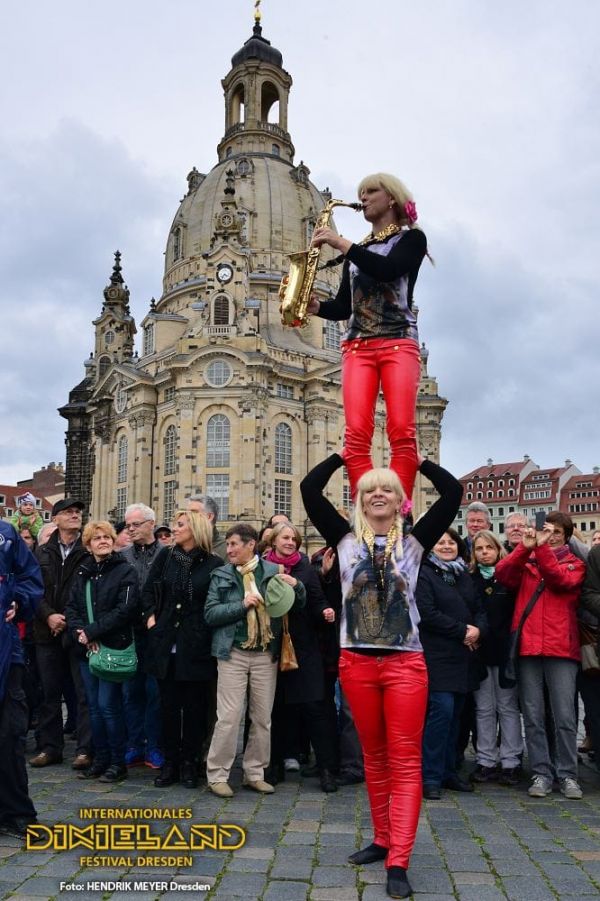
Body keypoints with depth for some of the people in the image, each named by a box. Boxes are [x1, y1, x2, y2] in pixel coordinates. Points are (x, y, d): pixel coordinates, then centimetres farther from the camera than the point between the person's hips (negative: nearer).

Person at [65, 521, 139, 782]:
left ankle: (118, 762, 9)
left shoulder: (125, 571, -5)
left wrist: (91, 631, -16)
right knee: (94, 705, 11)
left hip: (114, 648, -5)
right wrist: (80, 633, -11)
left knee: (108, 705, -4)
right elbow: (71, 607, 7)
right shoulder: (82, 572, 11)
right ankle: (100, 758, 23)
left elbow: (125, 609, -15)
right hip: (86, 648, 5)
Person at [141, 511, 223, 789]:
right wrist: (150, 615, 1)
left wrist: (207, 630, -6)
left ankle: (189, 763, 20)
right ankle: (170, 762, 21)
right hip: (165, 642, 3)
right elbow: (148, 590, 12)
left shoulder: (213, 564, -6)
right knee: (169, 705, 10)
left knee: (194, 706, 6)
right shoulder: (165, 556, 6)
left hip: (196, 645, -3)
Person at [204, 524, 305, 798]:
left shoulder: (273, 571, 5)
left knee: (262, 718, 9)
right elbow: (210, 614, -5)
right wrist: (242, 605, -16)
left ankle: (254, 773, 24)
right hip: (233, 653, -2)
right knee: (229, 717, -3)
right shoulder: (222, 575, 3)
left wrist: (296, 585, -9)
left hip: (265, 654, 2)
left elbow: (299, 602, 12)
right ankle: (217, 775, 11)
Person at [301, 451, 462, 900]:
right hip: (356, 662, 2)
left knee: (405, 762, -2)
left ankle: (398, 863, 1)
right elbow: (310, 489, 0)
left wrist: (419, 460, 8)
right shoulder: (346, 539, 5)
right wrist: (342, 455, 9)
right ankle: (383, 840, 29)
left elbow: (453, 492, -2)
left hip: (405, 663, -1)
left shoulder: (414, 542, 3)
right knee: (375, 758, 14)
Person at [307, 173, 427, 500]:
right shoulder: (358, 252, 26)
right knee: (357, 435, -13)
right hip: (357, 346, 4)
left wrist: (341, 244, -10)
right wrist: (316, 306, 0)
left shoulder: (411, 238, 11)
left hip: (399, 342, -4)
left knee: (402, 433, -18)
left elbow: (387, 270, -11)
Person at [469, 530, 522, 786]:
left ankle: (510, 762, 13)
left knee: (508, 707, 5)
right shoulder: (469, 580, 6)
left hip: (505, 650, -2)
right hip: (479, 652, 2)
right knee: (484, 708, 8)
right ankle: (486, 762, 15)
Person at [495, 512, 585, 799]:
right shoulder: (526, 562, 14)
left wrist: (541, 549, -17)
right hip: (528, 647, 1)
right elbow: (502, 574, -6)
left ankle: (567, 775, 12)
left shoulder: (575, 564, 12)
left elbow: (562, 581, -10)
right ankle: (541, 774, 12)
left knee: (564, 716, 0)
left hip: (561, 648, -1)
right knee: (533, 716, 4)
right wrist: (525, 547, -15)